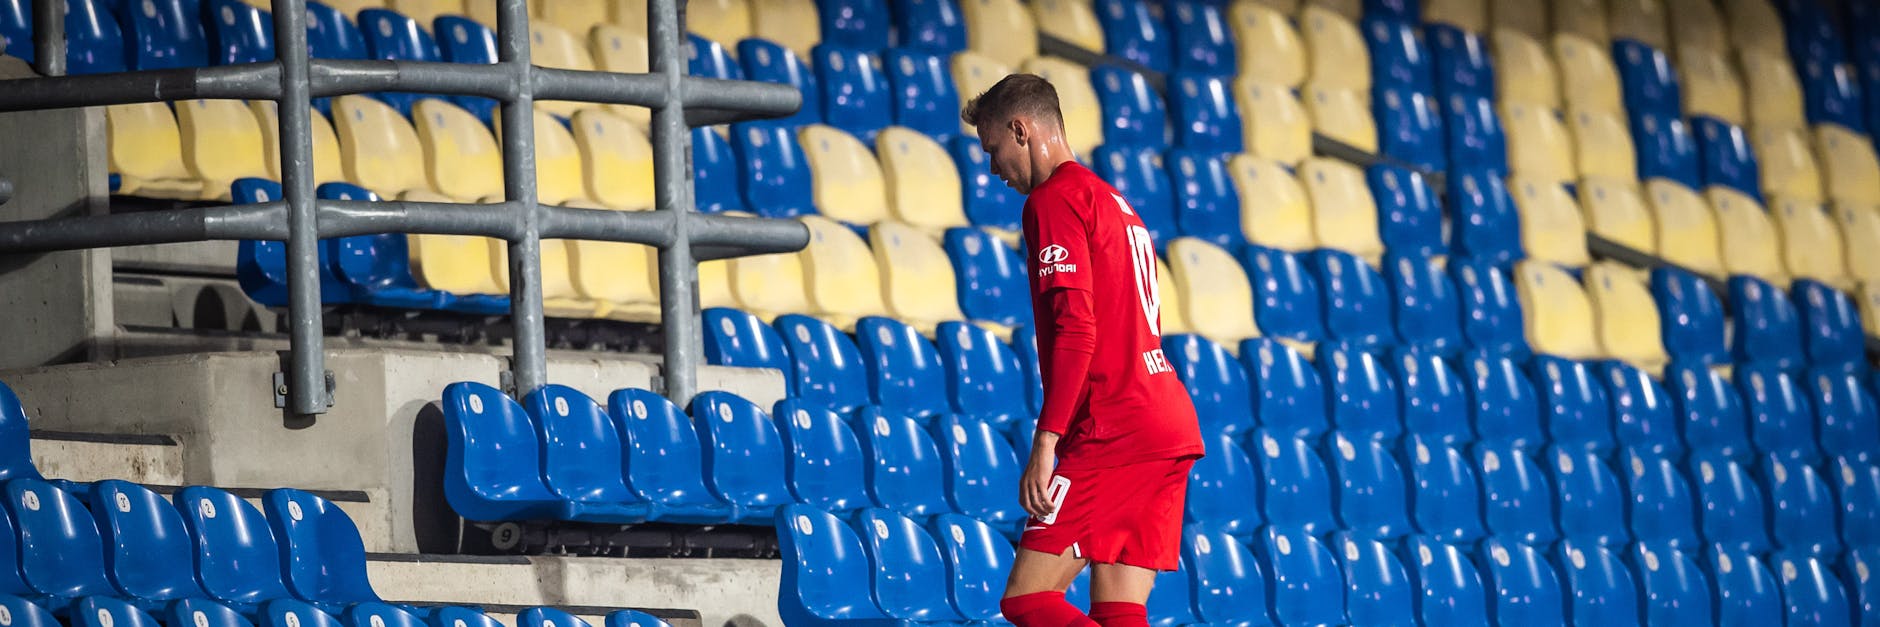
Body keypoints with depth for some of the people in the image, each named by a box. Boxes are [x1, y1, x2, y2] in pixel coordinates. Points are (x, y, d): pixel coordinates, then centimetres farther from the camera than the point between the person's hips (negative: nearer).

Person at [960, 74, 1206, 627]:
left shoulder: (1054, 200, -5)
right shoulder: (1115, 203, 25)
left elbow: (1076, 330, -16)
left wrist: (1045, 441, -18)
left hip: (1114, 432, -10)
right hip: (1172, 428, 10)